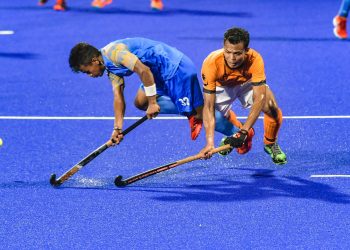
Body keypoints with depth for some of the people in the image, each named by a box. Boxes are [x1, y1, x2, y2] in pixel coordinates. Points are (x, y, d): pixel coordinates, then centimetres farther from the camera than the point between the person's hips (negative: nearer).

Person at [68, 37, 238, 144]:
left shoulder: (113, 52, -18)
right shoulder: (111, 68, 13)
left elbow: (143, 70, -25)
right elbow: (118, 97, 11)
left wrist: (153, 103, -19)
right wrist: (118, 128, 2)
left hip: (176, 68, -10)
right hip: (161, 73, 10)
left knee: (200, 113, -7)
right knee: (140, 102, 10)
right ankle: (192, 116, 9)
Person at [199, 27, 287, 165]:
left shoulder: (255, 60, -39)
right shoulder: (211, 63, -40)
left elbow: (259, 98, -41)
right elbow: (209, 106, -39)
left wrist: (243, 132, -51)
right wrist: (210, 143, -48)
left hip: (248, 83, -2)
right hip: (222, 86, 2)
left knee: (272, 108, -22)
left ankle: (270, 144, 8)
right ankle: (231, 136, 27)